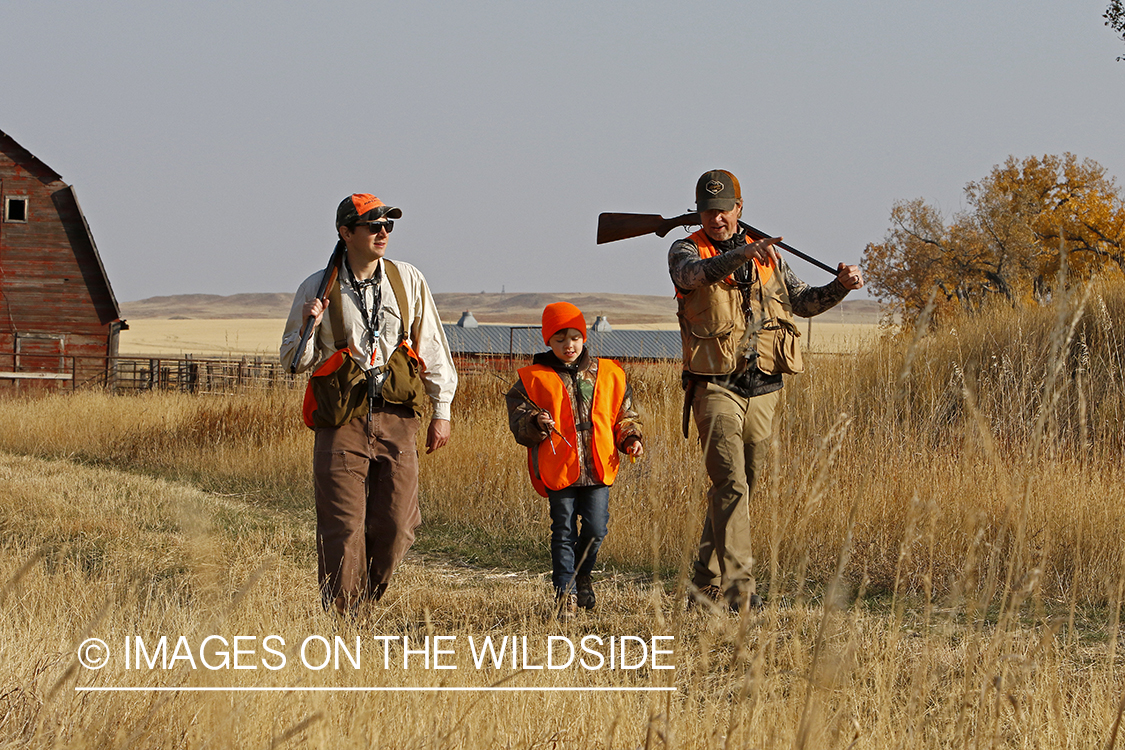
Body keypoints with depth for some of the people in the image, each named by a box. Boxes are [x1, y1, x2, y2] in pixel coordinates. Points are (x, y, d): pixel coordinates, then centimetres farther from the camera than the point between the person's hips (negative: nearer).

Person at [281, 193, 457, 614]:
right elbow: (294, 361, 8)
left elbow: (432, 348, 14)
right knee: (343, 528, -7)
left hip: (395, 419, 2)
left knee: (396, 525, -2)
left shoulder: (407, 281, 8)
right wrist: (308, 329, -13)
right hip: (342, 421, -2)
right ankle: (339, 618, 0)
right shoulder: (318, 289, 2)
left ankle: (368, 602, 19)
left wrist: (441, 411, 11)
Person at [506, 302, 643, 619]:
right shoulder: (534, 379, 3)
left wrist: (631, 438, 3)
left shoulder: (608, 375, 11)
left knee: (596, 528, -3)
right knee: (564, 531, 0)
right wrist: (537, 424, -17)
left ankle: (583, 575, 24)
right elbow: (518, 422, 2)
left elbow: (624, 414, 19)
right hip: (558, 470, -2)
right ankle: (565, 591, 9)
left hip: (597, 471, 2)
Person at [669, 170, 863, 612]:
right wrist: (742, 254, -40)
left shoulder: (767, 255, 14)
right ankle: (739, 585, -24)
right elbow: (697, 273, -25)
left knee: (739, 490, 11)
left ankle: (706, 585, 22)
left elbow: (802, 302, 19)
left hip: (763, 391, 5)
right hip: (716, 388, -5)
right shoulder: (686, 251, -1)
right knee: (730, 484, -18)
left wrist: (840, 286, 0)